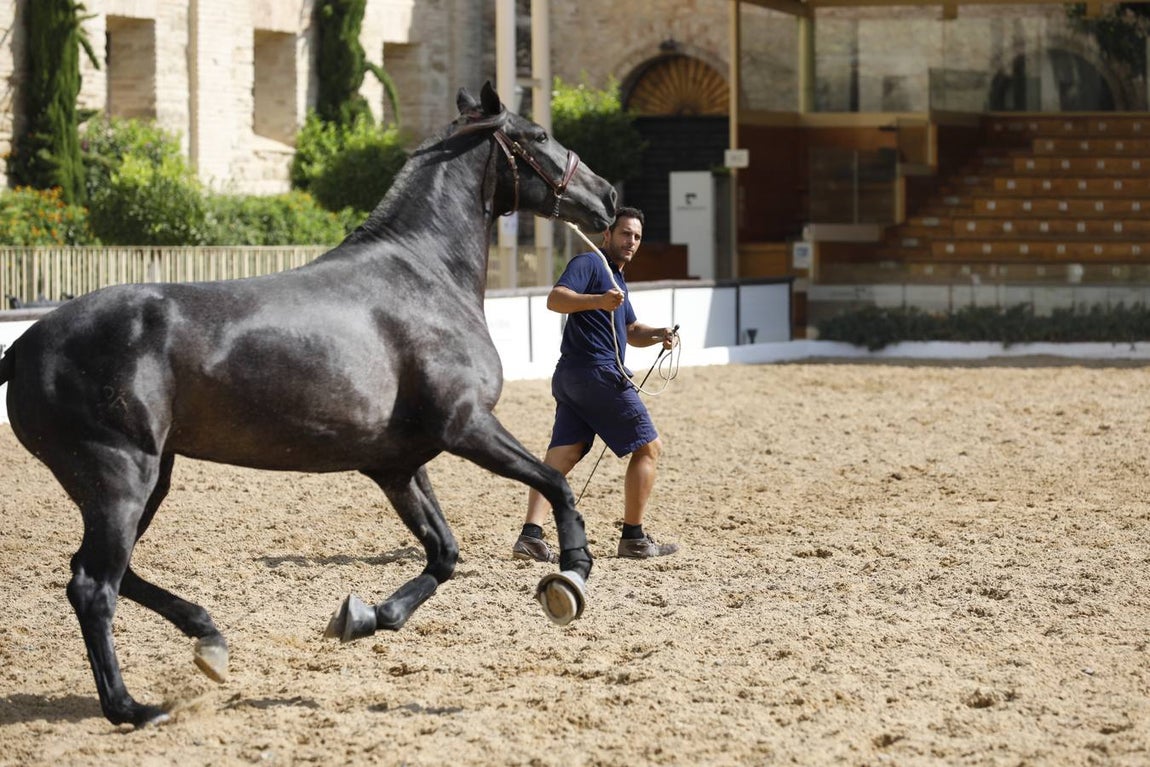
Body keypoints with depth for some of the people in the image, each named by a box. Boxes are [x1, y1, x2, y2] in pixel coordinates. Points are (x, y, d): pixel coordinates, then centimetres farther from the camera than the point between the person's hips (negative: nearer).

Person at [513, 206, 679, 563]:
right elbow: (555, 298, -19)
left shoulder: (616, 279, 27)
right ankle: (633, 539, 2)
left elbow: (630, 330, 31)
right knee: (648, 447, 0)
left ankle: (531, 536, -13)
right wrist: (598, 301, -34)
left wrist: (658, 334, 11)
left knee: (560, 458, -2)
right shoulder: (589, 263, -4)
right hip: (597, 373, -9)